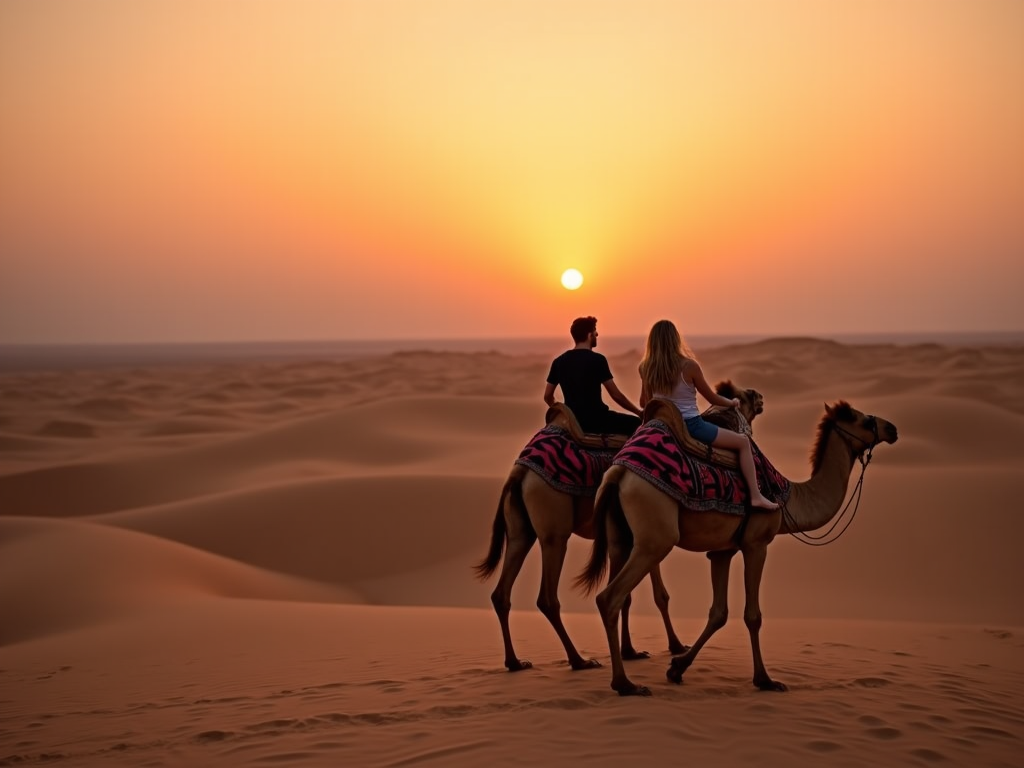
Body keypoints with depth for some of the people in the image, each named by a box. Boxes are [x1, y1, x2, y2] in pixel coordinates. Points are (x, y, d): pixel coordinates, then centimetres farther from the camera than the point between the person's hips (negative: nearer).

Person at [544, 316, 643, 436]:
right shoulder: (597, 360, -11)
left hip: (573, 422, 7)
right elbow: (616, 395, -10)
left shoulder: (559, 361, 5)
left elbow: (548, 396, 10)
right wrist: (639, 412, 3)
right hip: (596, 420, -7)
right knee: (636, 424, 7)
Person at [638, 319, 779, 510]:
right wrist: (732, 403, 17)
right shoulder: (688, 366, -14)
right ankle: (756, 496, -3)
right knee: (743, 442, 6)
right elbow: (712, 398, -3)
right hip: (691, 426, -5)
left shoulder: (646, 368, -2)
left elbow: (644, 402, 13)